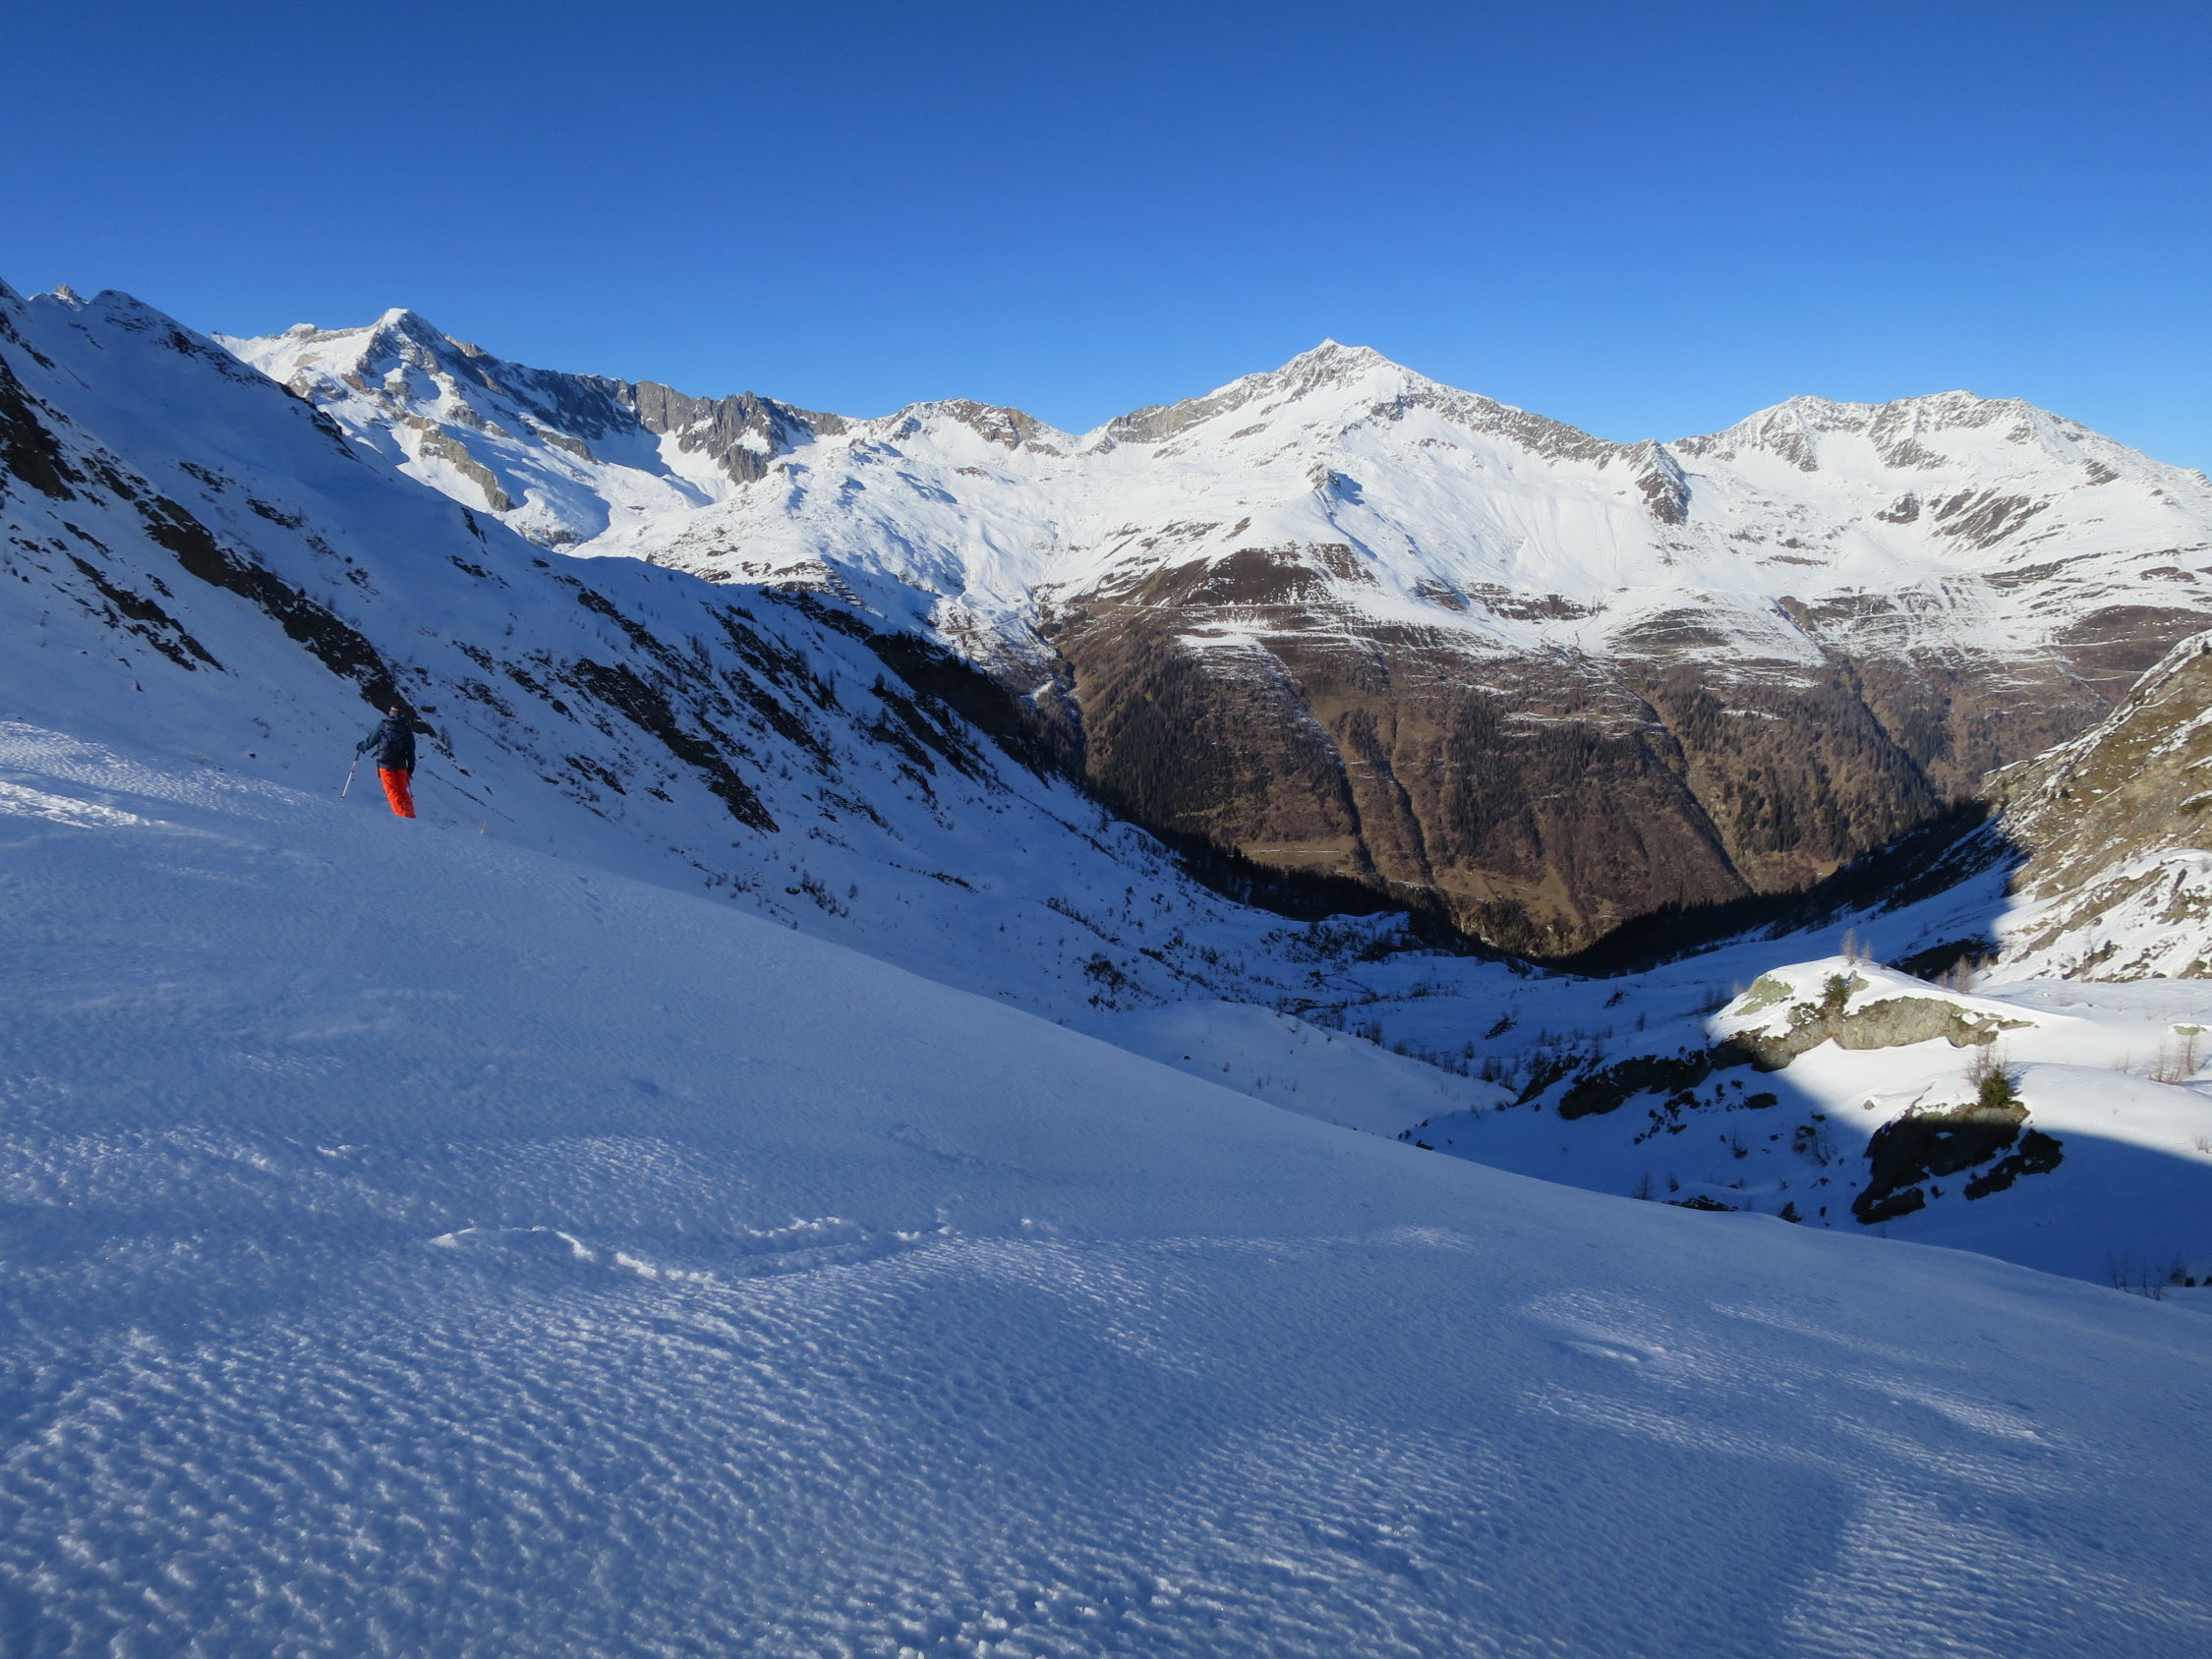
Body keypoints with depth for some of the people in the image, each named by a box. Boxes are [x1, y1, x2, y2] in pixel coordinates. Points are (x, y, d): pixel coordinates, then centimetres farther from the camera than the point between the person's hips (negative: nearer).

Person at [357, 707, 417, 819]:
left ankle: (402, 815, -10)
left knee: (392, 791, 1)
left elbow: (370, 741, 4)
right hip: (401, 765, 3)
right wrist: (411, 767, 14)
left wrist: (360, 747, 24)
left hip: (385, 764, -3)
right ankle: (410, 815, 6)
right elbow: (411, 751, 6)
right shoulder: (407, 730, 6)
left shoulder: (383, 726, -2)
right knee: (402, 791, 12)